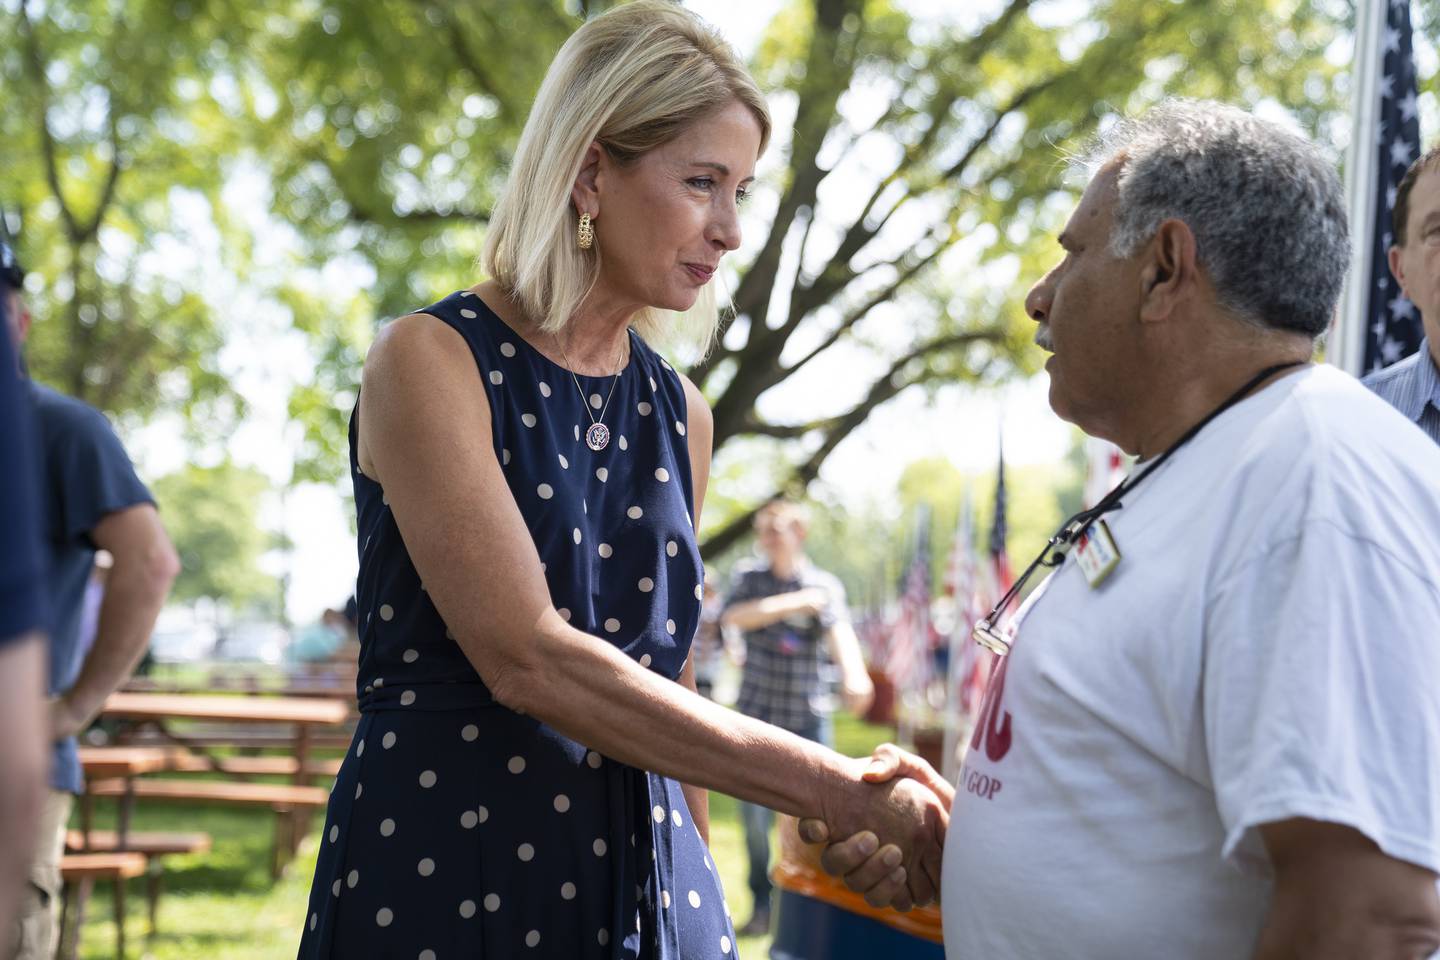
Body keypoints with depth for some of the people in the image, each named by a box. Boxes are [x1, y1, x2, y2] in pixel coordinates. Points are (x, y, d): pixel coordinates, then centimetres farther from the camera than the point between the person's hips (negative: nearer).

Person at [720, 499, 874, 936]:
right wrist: (795, 603, -22)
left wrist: (854, 675, -42)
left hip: (808, 717, -1)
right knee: (755, 815, 2)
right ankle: (762, 906, 15)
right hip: (756, 717, 1)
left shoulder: (824, 585, -2)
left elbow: (839, 630, -22)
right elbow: (735, 616, -16)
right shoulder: (748, 575, 4)